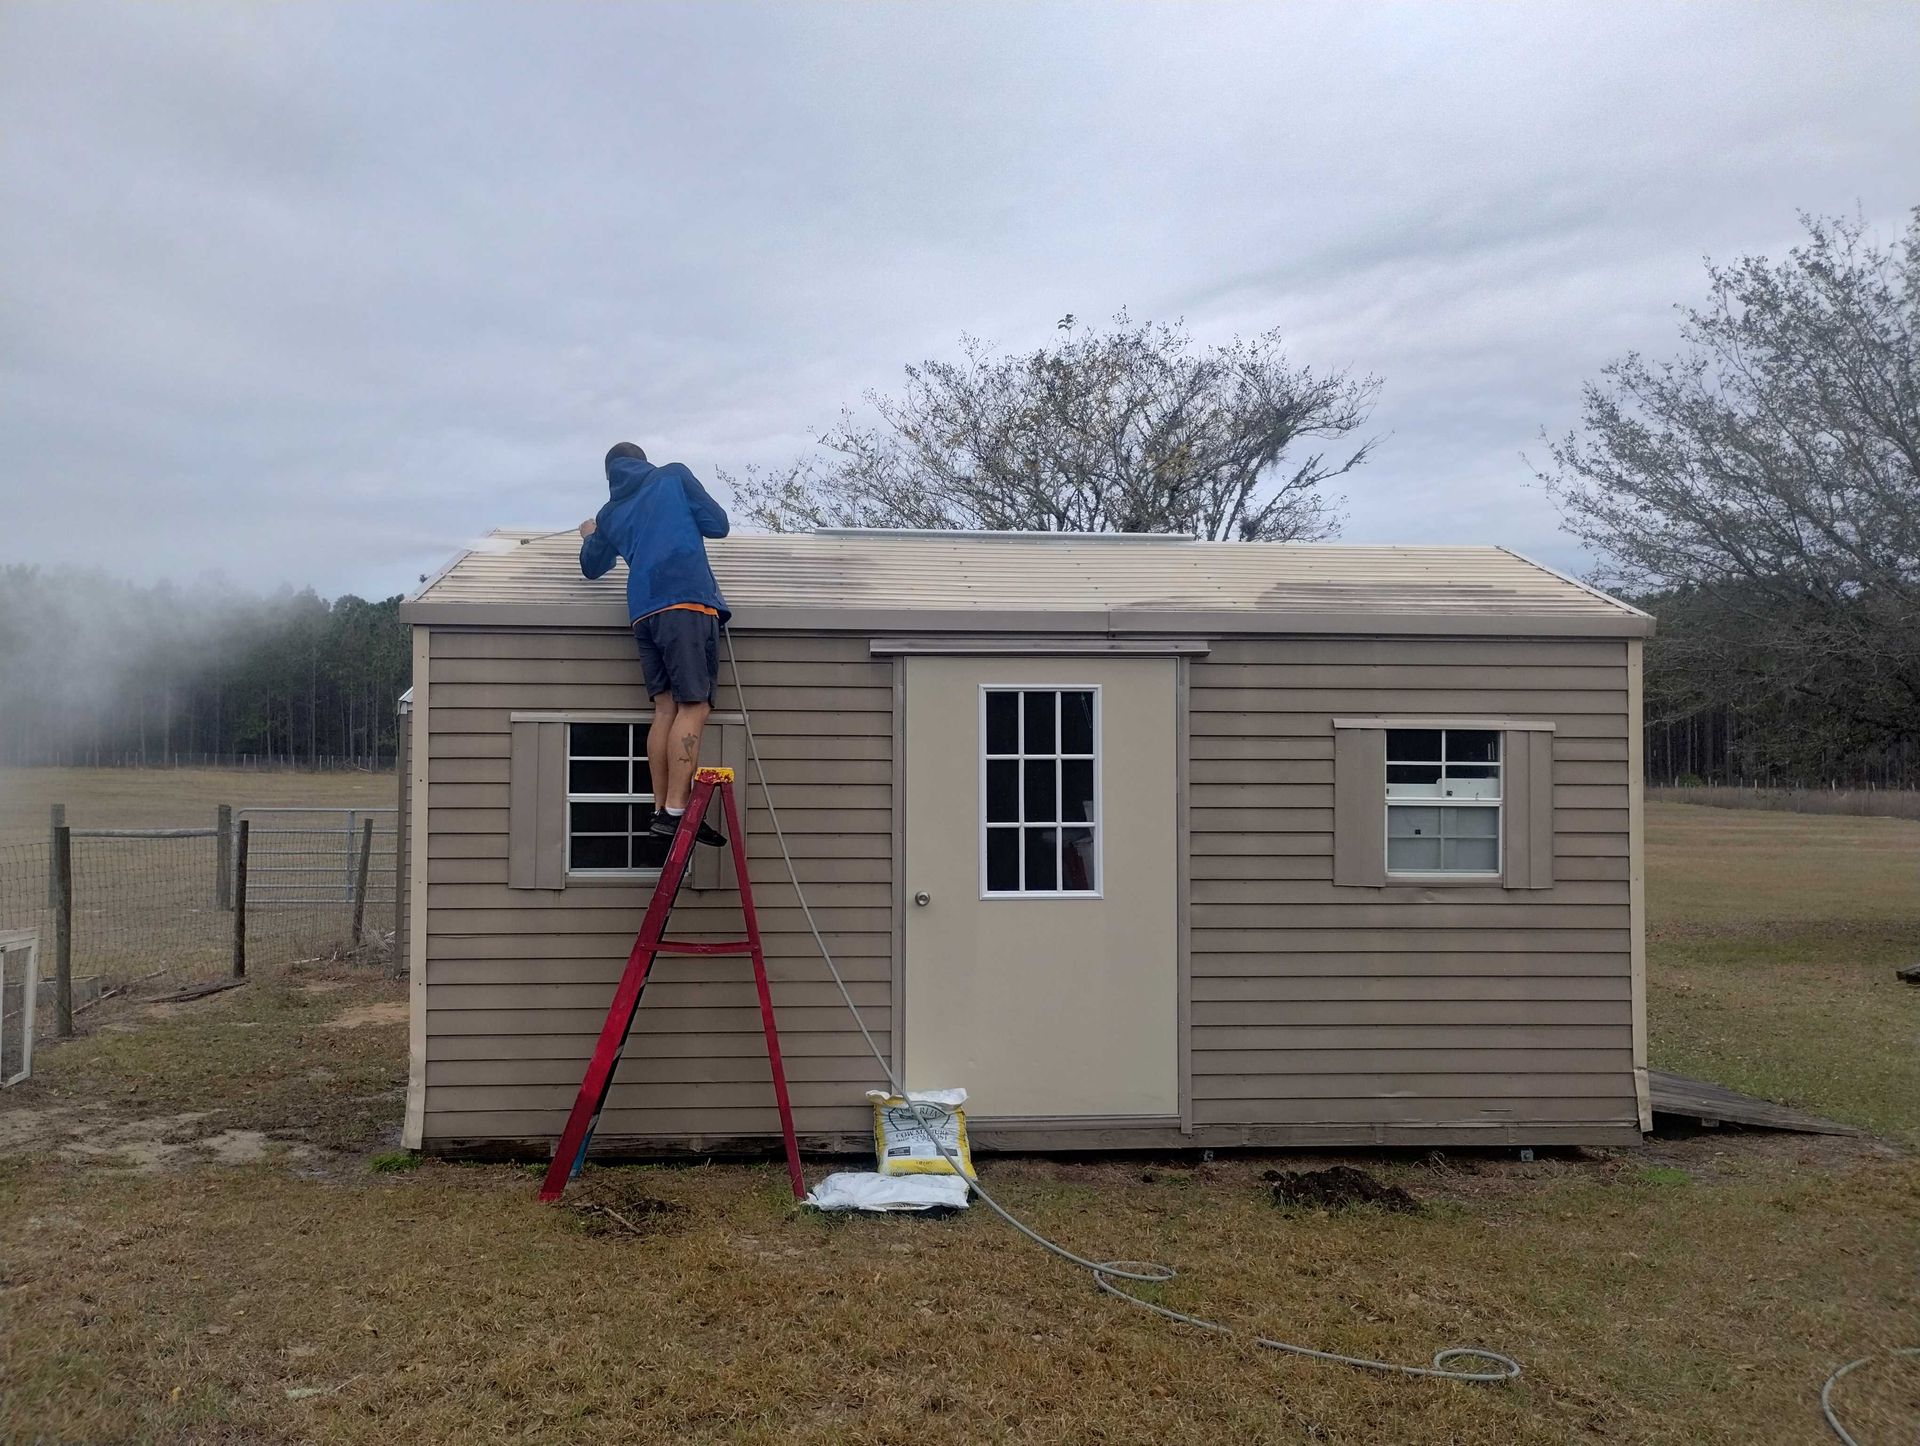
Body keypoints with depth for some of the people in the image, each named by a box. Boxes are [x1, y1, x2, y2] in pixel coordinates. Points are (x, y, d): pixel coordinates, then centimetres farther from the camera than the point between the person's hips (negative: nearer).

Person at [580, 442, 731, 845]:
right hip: (688, 602, -5)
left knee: (666, 709, 5)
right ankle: (676, 810, -20)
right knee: (694, 707, -11)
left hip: (644, 611, 5)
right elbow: (718, 525, 9)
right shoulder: (674, 476, 14)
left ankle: (661, 810, -1)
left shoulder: (609, 514, 25)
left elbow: (593, 567, 40)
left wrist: (590, 537, 61)